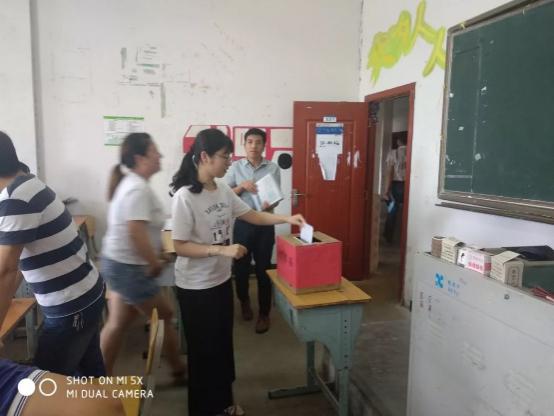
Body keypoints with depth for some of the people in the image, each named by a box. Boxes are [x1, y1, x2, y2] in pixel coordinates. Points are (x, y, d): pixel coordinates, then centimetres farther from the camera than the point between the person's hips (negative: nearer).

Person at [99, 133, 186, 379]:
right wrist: (155, 263, -19)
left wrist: (154, 255, 15)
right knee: (165, 317, 7)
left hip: (119, 263, 10)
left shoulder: (131, 184, 10)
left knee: (117, 324, 16)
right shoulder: (138, 189, -23)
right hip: (129, 268, -10)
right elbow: (136, 232, -31)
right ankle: (179, 370, 26)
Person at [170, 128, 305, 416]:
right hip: (195, 288, -7)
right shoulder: (185, 197, -22)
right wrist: (222, 249, -29)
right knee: (203, 349, 10)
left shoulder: (223, 190, -1)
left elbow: (251, 215, 9)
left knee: (223, 343, 21)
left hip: (221, 280, 8)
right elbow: (180, 246, -22)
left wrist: (287, 219, -1)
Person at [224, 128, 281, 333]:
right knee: (241, 266, 13)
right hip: (242, 223, 1)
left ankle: (264, 314, 19)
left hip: (264, 224, -1)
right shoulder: (235, 167, 2)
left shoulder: (273, 168, 0)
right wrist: (242, 186, -16)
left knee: (263, 269, 5)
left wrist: (269, 205, -22)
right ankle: (244, 301, 40)